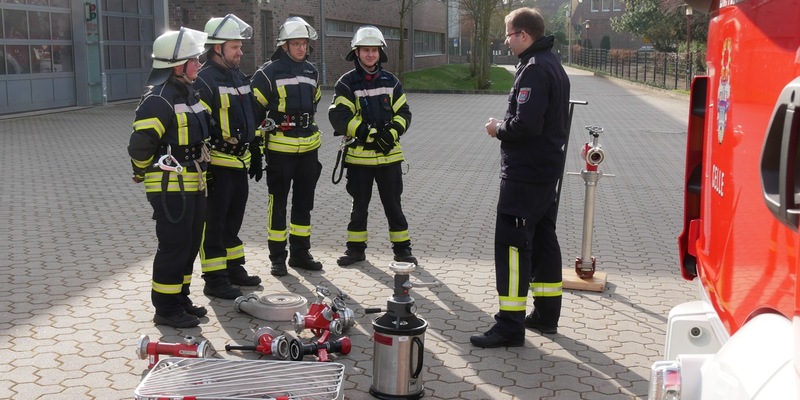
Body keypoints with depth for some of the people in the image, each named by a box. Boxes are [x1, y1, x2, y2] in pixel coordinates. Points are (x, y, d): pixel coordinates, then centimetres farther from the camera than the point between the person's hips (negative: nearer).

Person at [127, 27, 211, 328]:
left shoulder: (188, 93, 13)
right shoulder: (158, 101, -19)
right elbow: (139, 146, -22)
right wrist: (147, 172, -6)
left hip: (193, 186, 9)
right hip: (170, 188, -9)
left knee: (190, 245, 16)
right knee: (174, 247, -3)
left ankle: (180, 298, 29)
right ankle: (166, 309, 9)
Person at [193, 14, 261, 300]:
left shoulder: (239, 77, 14)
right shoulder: (204, 81, -14)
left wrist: (256, 153, 22)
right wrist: (203, 166, -21)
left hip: (239, 163, 9)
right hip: (218, 165, -9)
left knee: (234, 220, 18)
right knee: (214, 224, 0)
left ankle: (234, 268, 30)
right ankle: (214, 279, 7)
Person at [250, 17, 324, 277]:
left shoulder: (311, 72, 10)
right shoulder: (268, 73, -9)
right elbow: (254, 109, -7)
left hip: (309, 147, 6)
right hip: (279, 149, -6)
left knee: (304, 203, 12)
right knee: (278, 203, 2)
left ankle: (300, 253, 24)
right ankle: (277, 257, 12)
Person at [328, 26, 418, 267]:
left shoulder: (391, 82, 6)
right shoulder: (346, 84, -4)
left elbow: (403, 113, 6)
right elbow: (339, 116, -14)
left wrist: (391, 133, -14)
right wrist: (370, 134, -21)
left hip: (389, 154, 2)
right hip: (358, 155, -2)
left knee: (393, 204, 9)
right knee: (359, 204, 10)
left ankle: (402, 248, 19)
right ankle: (356, 248, 23)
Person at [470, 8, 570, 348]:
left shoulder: (534, 70, -17)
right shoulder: (553, 65, 15)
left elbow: (525, 124, -27)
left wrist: (499, 129, -9)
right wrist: (506, 126, 9)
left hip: (524, 175, -10)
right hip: (547, 170, 10)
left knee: (511, 244, -7)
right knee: (543, 240, 16)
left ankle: (510, 326, -3)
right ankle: (546, 314, 26)